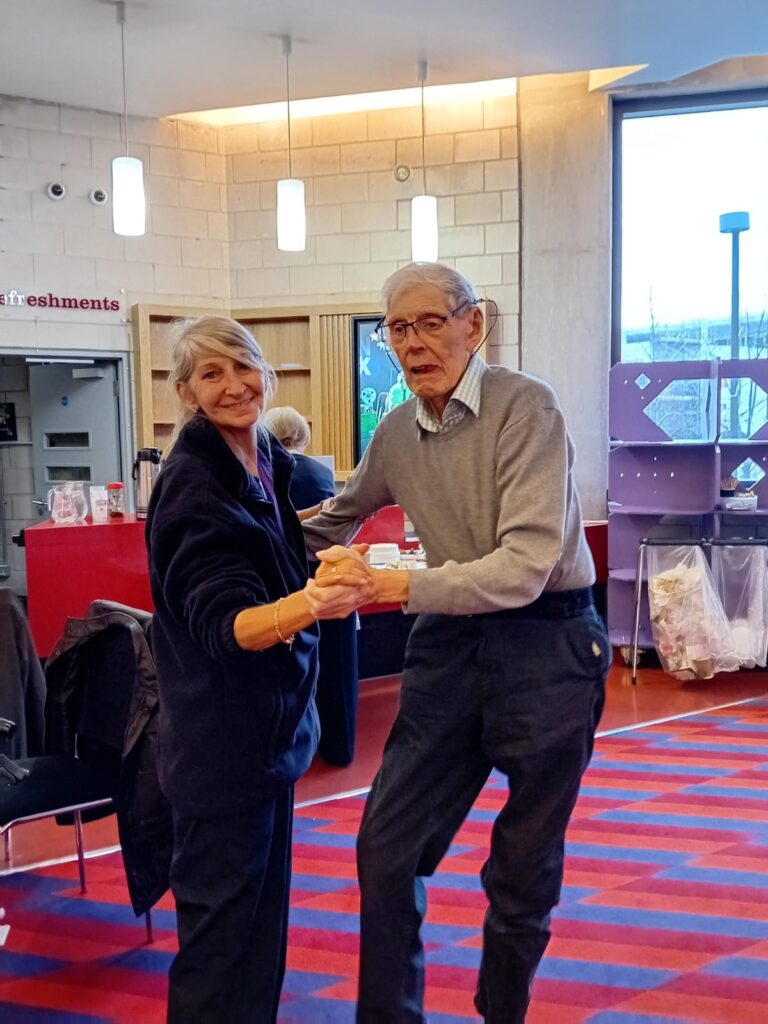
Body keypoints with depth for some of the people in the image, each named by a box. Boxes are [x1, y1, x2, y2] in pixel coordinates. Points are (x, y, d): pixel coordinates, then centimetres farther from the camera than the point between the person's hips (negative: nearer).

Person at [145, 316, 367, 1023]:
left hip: (273, 722, 8)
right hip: (222, 735, -8)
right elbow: (221, 620, -30)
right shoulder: (193, 483, -21)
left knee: (265, 903, 18)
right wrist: (304, 607, -46)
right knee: (222, 919, 1)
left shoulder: (269, 464, 4)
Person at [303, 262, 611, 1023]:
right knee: (387, 848, 3)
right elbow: (336, 521, 25)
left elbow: (526, 565, -25)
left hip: (548, 644, -5)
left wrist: (392, 586, -31)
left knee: (524, 868, 9)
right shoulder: (395, 435, 4)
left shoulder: (524, 406, -15)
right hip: (451, 642, 5)